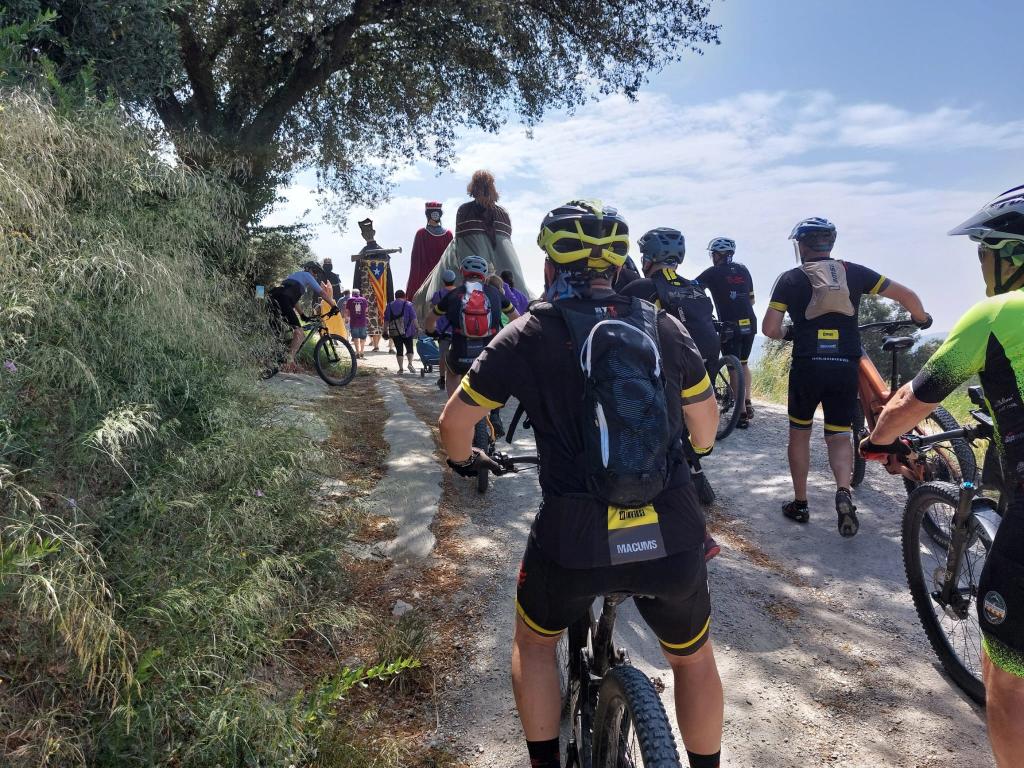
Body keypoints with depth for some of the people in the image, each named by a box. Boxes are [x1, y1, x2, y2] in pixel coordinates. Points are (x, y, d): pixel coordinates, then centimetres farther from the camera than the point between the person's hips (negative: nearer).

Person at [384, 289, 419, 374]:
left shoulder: (390, 306, 8)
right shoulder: (408, 305, 0)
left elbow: (386, 320, 9)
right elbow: (413, 318, -5)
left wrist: (385, 331, 13)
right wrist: (417, 328, 1)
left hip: (394, 332, 2)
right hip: (406, 331, -2)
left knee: (399, 350, 5)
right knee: (409, 348, 8)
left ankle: (401, 368, 3)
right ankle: (410, 363, -13)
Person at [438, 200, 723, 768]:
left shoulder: (527, 335, 0)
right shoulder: (664, 326, 6)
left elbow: (455, 420, 5)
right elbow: (706, 426, 15)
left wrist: (464, 460, 27)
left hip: (574, 541, -1)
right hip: (672, 538, 2)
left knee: (535, 640, 30)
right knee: (693, 658, 30)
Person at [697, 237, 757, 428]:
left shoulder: (713, 272, -3)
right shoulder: (743, 270, 13)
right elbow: (751, 299, 17)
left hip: (730, 326, -5)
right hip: (750, 324, 5)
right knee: (743, 364, 22)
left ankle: (742, 414, 0)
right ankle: (748, 404, 23)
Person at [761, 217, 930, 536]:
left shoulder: (790, 279, 1)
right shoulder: (853, 272, 7)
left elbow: (769, 328, -5)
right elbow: (905, 294, 6)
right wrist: (921, 318, 25)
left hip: (807, 367, -1)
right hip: (845, 368, 2)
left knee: (799, 434, 16)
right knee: (839, 436, 13)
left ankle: (800, 503, 21)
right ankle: (843, 491, -12)